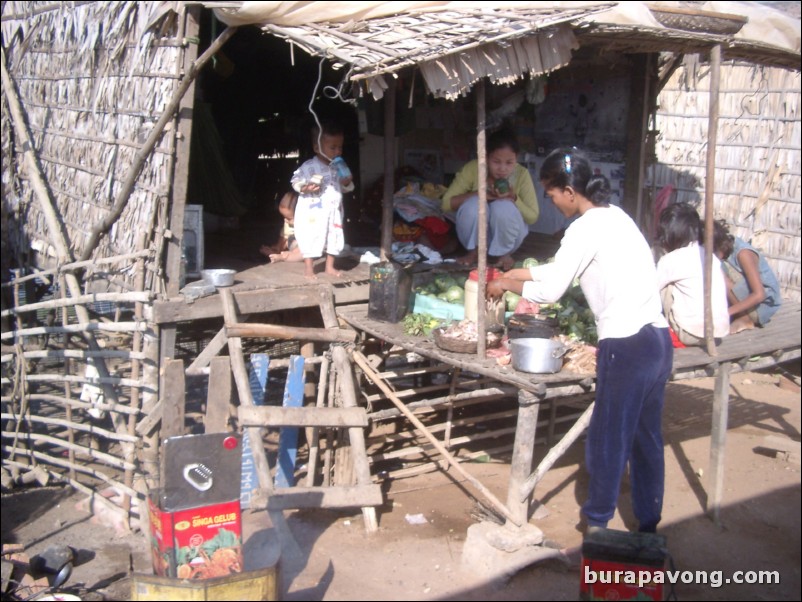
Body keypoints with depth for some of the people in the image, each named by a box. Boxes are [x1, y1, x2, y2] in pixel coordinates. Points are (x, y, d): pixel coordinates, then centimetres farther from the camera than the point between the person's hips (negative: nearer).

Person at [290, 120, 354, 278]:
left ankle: (329, 266, 28)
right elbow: (296, 182, -8)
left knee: (334, 238, 12)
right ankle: (308, 267, 12)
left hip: (333, 210, 5)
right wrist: (305, 188, -27)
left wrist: (347, 182, -9)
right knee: (311, 238, -2)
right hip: (313, 212, -5)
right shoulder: (308, 167, -13)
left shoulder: (339, 167, 4)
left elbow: (346, 188, 13)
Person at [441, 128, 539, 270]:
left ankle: (503, 253, -4)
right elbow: (446, 203, -17)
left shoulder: (522, 174, -17)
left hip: (506, 234, 0)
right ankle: (474, 251, -5)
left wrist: (513, 199, -30)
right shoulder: (473, 168, -19)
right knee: (473, 205, -31)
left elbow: (533, 217, -12)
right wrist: (479, 194, -31)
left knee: (504, 207, -31)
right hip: (477, 234, 0)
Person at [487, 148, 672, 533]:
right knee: (646, 440, 16)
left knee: (607, 441, 4)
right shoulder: (613, 216, 15)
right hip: (658, 339, 9)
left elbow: (550, 291, -10)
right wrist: (520, 273, 22)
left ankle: (597, 524, 17)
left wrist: (505, 284, 5)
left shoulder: (586, 229, -13)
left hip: (626, 346, -9)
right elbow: (562, 269, 24)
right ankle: (648, 525, 27)